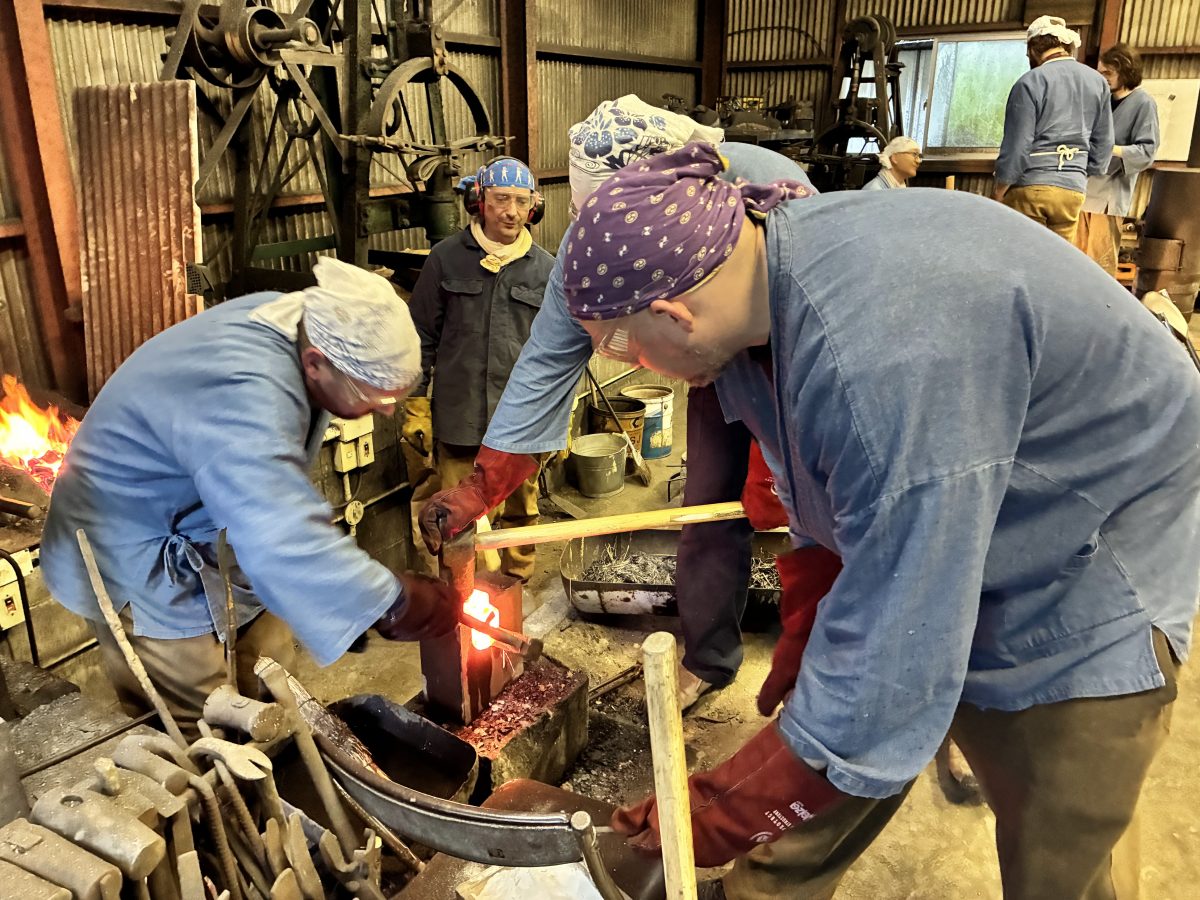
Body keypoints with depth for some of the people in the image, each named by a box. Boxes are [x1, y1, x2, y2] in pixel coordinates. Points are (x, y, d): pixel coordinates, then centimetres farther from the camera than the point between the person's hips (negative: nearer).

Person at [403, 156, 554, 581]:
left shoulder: (545, 268, 4)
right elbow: (421, 336, 4)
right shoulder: (446, 259, 0)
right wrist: (415, 405, 1)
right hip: (457, 415, -1)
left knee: (521, 511, 13)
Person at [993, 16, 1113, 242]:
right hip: (1073, 189, 5)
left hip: (1031, 186, -5)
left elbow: (1017, 145, -9)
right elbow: (1103, 142, 14)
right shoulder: (1097, 82, 12)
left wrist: (997, 195, -4)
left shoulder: (1030, 82, -5)